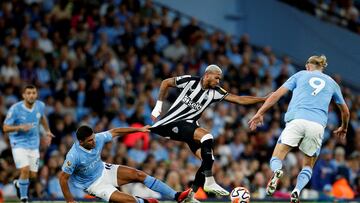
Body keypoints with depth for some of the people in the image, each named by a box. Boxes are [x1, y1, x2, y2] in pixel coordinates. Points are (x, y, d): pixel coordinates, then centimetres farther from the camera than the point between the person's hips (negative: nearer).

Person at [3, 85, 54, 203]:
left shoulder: (40, 106, -4)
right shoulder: (15, 109, -18)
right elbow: (5, 128, -15)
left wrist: (47, 131, 15)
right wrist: (20, 127, -31)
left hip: (34, 145, 5)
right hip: (19, 143, -5)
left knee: (33, 175, 5)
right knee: (25, 170, -22)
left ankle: (19, 184, 39)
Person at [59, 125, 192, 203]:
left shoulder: (97, 139, -17)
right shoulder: (74, 156, -32)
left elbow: (114, 132, 0)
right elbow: (63, 178, -23)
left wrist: (139, 129, 4)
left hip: (103, 170, 6)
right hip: (93, 184, -6)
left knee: (138, 174, -5)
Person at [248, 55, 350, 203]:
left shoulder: (300, 75, 20)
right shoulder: (332, 83, 25)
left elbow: (277, 94, 10)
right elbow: (345, 111, 34)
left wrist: (260, 113, 11)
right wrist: (343, 128, 52)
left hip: (296, 120, -2)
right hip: (318, 125, 2)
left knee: (276, 159, 1)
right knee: (308, 166, 16)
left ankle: (276, 172, -36)